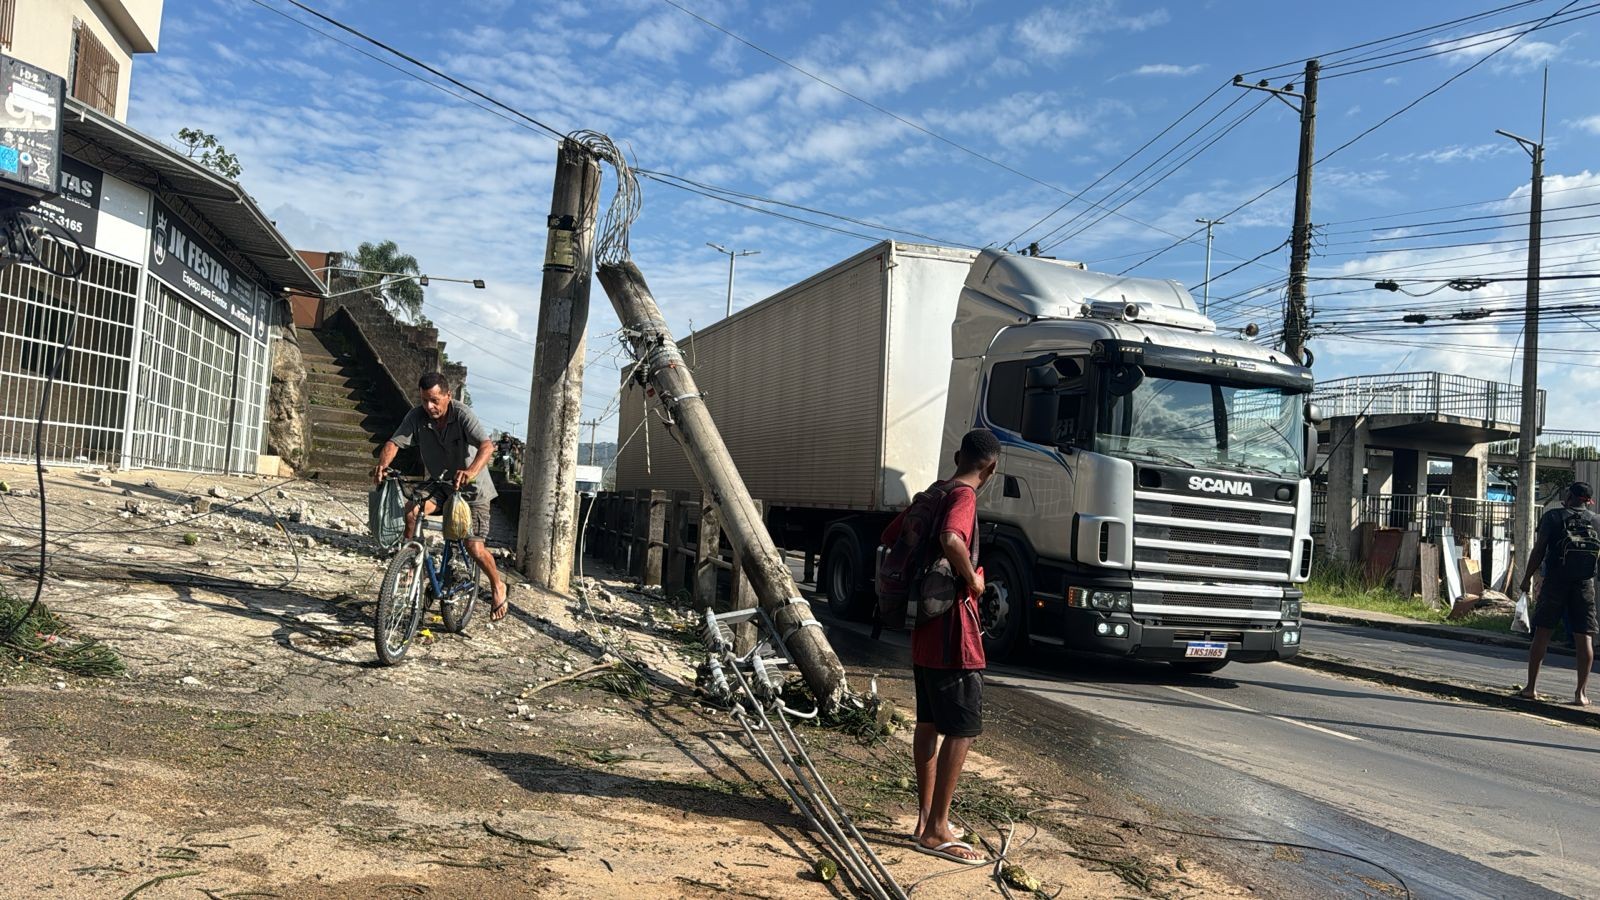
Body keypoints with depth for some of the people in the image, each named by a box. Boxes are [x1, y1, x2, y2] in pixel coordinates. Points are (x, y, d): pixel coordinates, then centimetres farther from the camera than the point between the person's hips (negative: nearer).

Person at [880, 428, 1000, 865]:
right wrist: (973, 580, -21)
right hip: (953, 631, -9)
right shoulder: (965, 495, -15)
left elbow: (889, 538, 20)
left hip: (924, 628, 9)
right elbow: (951, 540, -36)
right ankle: (935, 831, 1)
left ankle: (926, 816, 25)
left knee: (928, 723, 16)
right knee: (962, 729, -3)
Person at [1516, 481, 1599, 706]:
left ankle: (1531, 688, 3)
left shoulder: (1552, 517, -1)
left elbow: (1538, 550, -4)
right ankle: (1581, 692, 7)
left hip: (1555, 582, -2)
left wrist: (1527, 577, 3)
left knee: (1542, 634, 2)